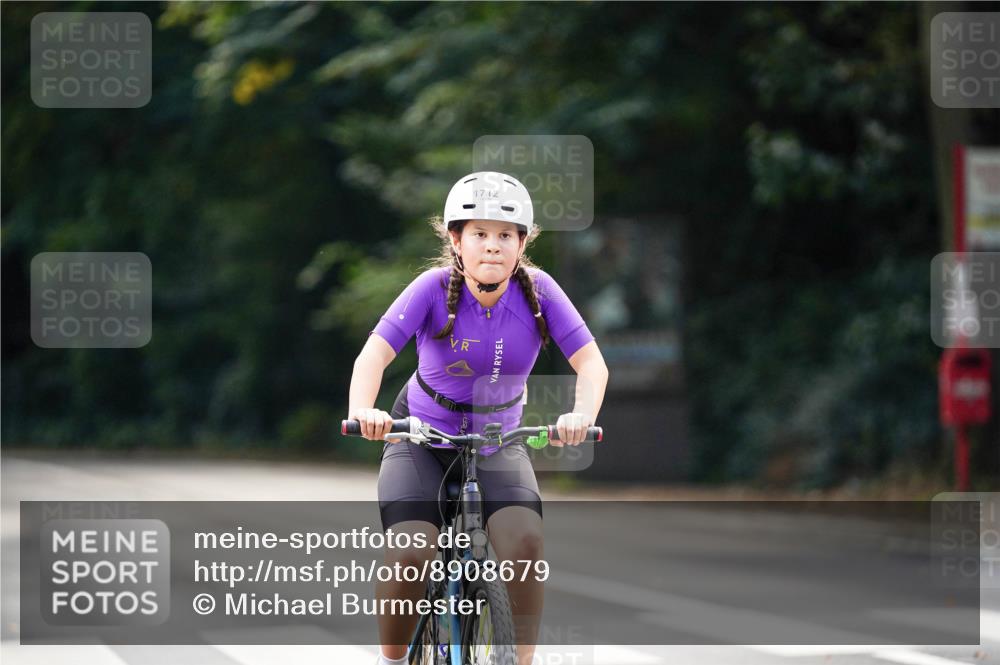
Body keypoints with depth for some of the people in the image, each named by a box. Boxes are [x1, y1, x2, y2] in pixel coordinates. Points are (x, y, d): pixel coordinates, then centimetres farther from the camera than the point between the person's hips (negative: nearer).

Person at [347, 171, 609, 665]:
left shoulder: (537, 290, -14)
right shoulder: (435, 288, -19)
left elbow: (591, 362, -20)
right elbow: (376, 351, -30)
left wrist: (582, 415, -41)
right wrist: (362, 410, -50)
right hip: (422, 439, -1)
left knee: (524, 543, -25)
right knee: (411, 554, -22)